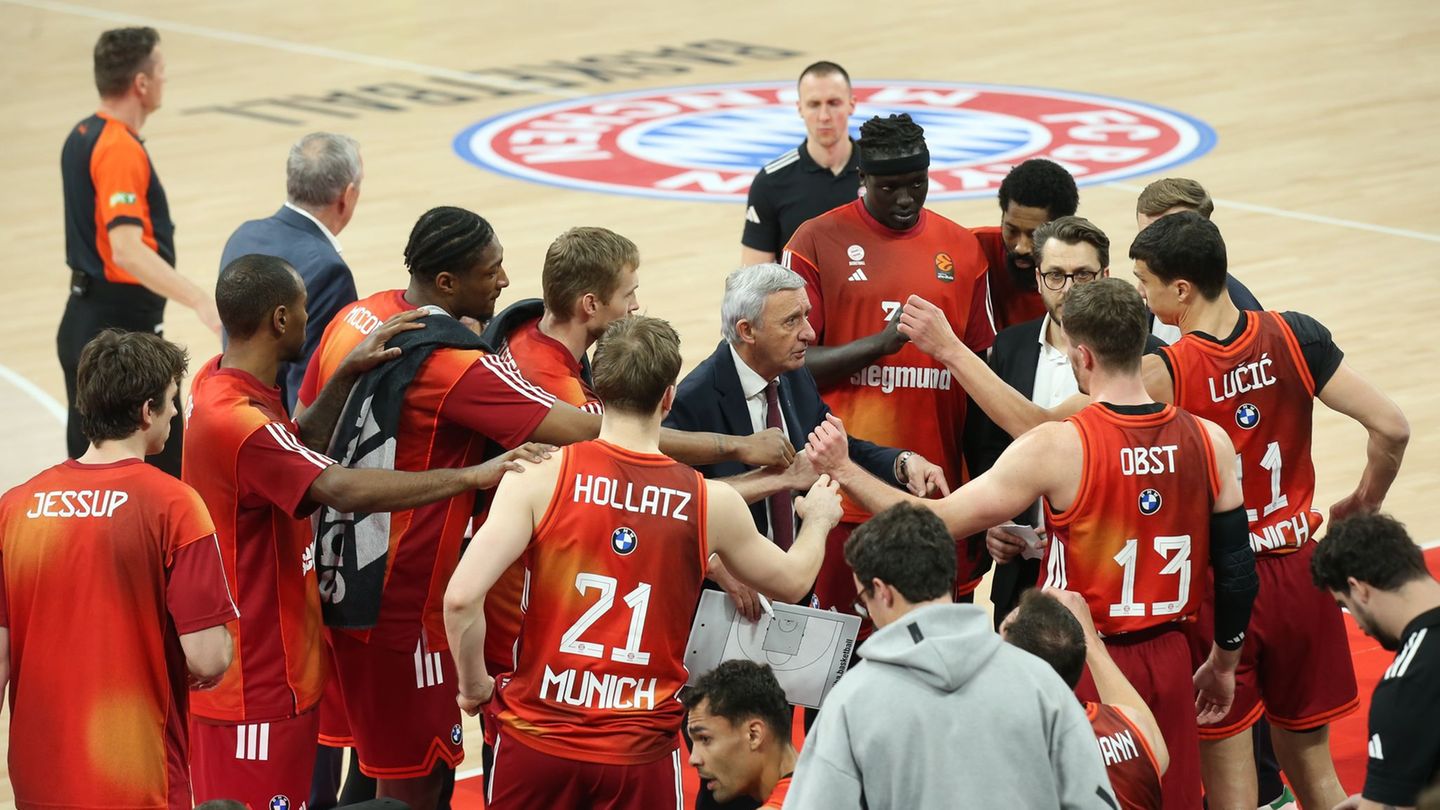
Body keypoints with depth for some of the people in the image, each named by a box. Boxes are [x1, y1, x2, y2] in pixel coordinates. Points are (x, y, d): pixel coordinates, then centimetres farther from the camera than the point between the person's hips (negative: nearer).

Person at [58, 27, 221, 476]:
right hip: (123, 330, -9)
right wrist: (199, 300, -40)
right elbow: (128, 251, -31)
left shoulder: (82, 137, 10)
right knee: (164, 468, -1)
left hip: (84, 320, 9)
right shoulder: (121, 151, -19)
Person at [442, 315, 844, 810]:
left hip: (538, 737, 0)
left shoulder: (539, 480, -10)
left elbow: (461, 597, -18)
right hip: (640, 751, 1)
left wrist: (473, 685, 0)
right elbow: (792, 582, 17)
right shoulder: (711, 503, -3)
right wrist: (819, 519, 38)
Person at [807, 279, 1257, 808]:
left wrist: (843, 470, -5)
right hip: (1170, 663, 4)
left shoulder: (1057, 447, -17)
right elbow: (1237, 571, 3)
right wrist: (1224, 664, 18)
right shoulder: (1208, 442, -4)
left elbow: (936, 524, -14)